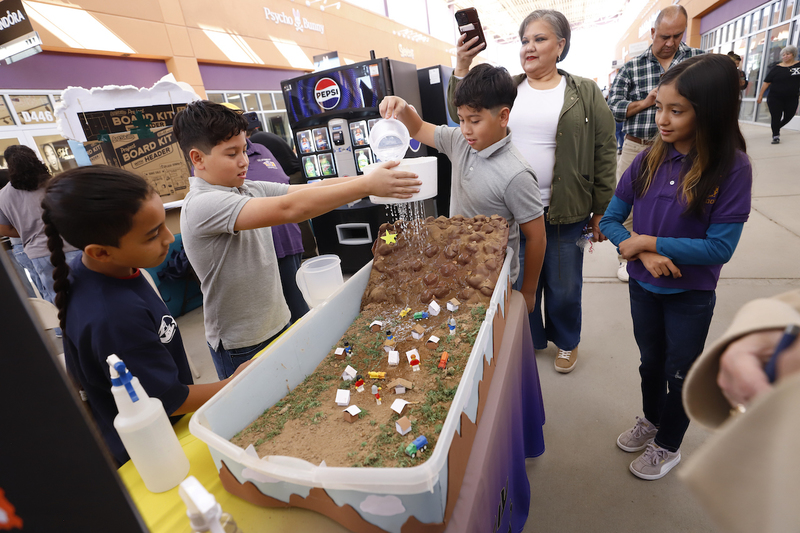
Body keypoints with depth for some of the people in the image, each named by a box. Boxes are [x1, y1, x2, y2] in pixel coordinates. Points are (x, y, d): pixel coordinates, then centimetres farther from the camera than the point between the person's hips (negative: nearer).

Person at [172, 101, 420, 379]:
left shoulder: (247, 189, 1)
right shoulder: (201, 205, -24)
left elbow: (310, 188, -7)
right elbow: (290, 208, -36)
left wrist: (375, 179, -20)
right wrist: (367, 185, -37)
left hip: (278, 324, 7)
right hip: (240, 348, -7)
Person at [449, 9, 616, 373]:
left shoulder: (586, 93, 3)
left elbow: (604, 153, 1)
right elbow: (462, 114, 3)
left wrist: (601, 211, -2)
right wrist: (462, 66, -8)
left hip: (565, 213, -1)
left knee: (564, 286, 12)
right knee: (520, 282, 14)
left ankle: (566, 341, 39)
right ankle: (530, 341, 38)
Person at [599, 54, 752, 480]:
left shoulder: (732, 167, -18)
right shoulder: (649, 160, -8)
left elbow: (720, 247, -21)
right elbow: (610, 219, -6)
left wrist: (649, 241, -21)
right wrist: (641, 253, -21)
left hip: (691, 294, -3)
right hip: (644, 285, 3)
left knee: (680, 372, 16)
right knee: (651, 361, 23)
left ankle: (668, 445, 40)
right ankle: (651, 420, 49)